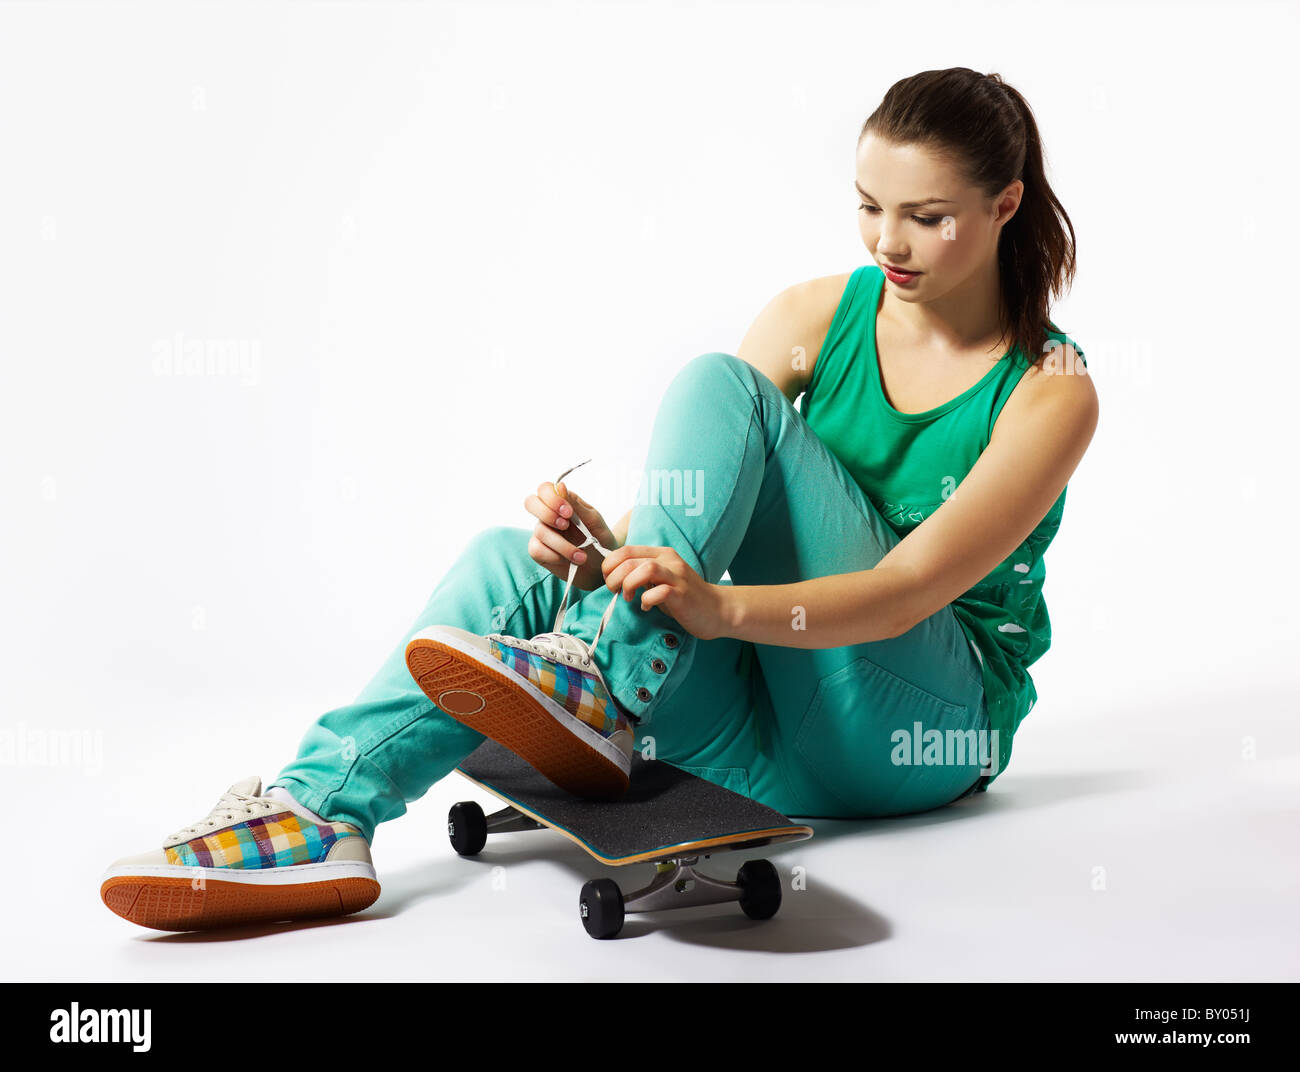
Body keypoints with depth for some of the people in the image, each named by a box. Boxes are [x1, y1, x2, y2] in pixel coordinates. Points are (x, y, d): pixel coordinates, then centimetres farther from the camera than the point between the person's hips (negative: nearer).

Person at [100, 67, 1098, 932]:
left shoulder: (1052, 391, -8)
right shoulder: (816, 316, 5)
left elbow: (913, 586, -19)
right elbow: (697, 511, -3)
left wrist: (719, 604, -36)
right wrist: (604, 546, -26)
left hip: (928, 728, -4)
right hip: (783, 739, 4)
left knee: (715, 383, -22)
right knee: (516, 559, -21)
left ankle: (595, 687, -32)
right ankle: (323, 810, -29)